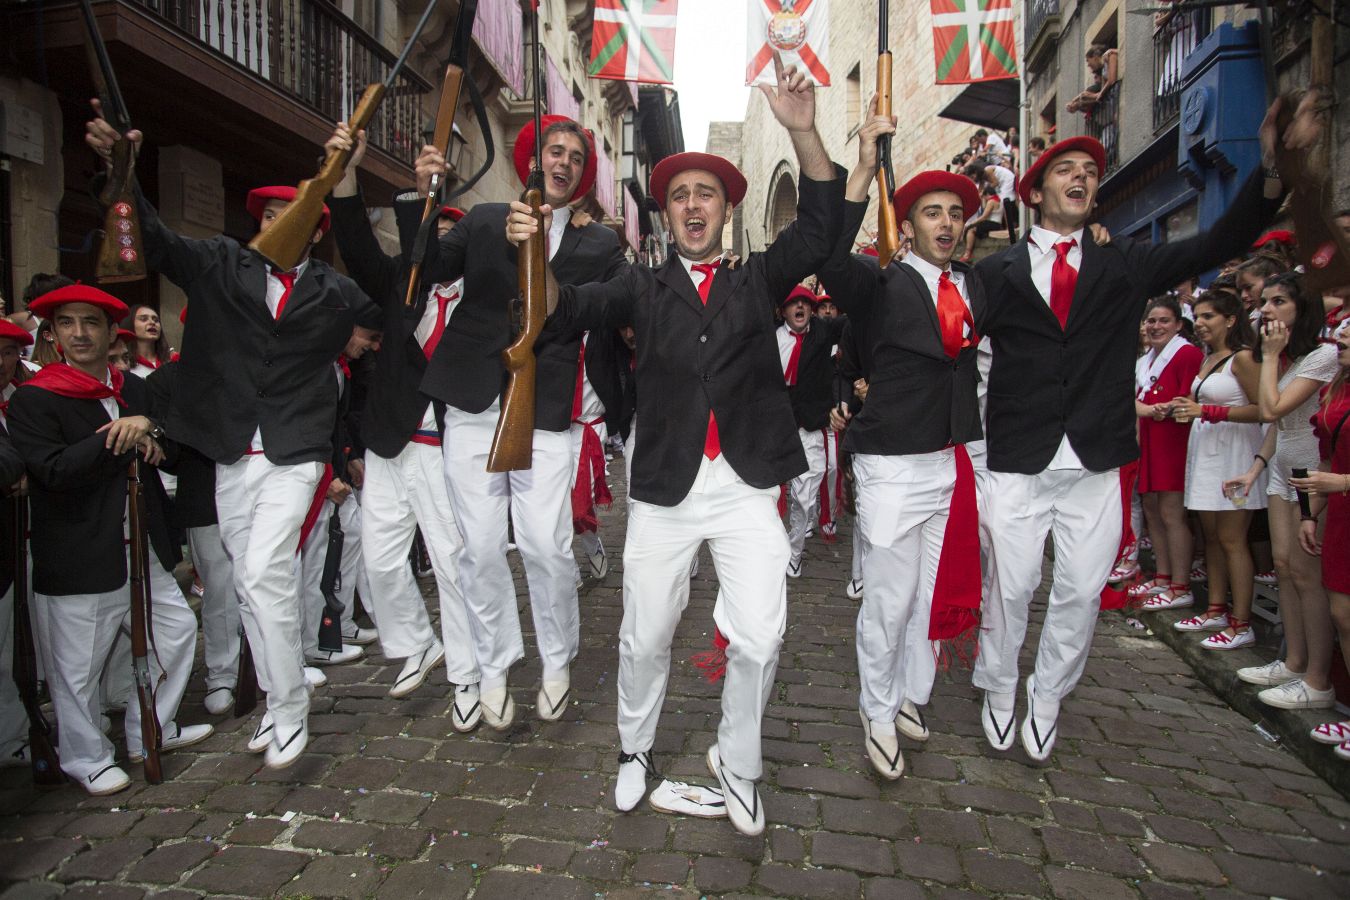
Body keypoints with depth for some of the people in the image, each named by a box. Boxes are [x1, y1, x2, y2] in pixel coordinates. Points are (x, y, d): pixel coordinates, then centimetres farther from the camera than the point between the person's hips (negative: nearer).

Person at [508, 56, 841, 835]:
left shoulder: (758, 280, 9)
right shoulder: (644, 286, 9)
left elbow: (821, 228, -5)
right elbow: (570, 309, -4)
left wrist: (803, 130, -19)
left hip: (748, 487, 0)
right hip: (665, 487, 0)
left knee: (759, 638, -2)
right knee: (646, 637, 11)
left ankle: (737, 764, 25)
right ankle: (636, 749, 37)